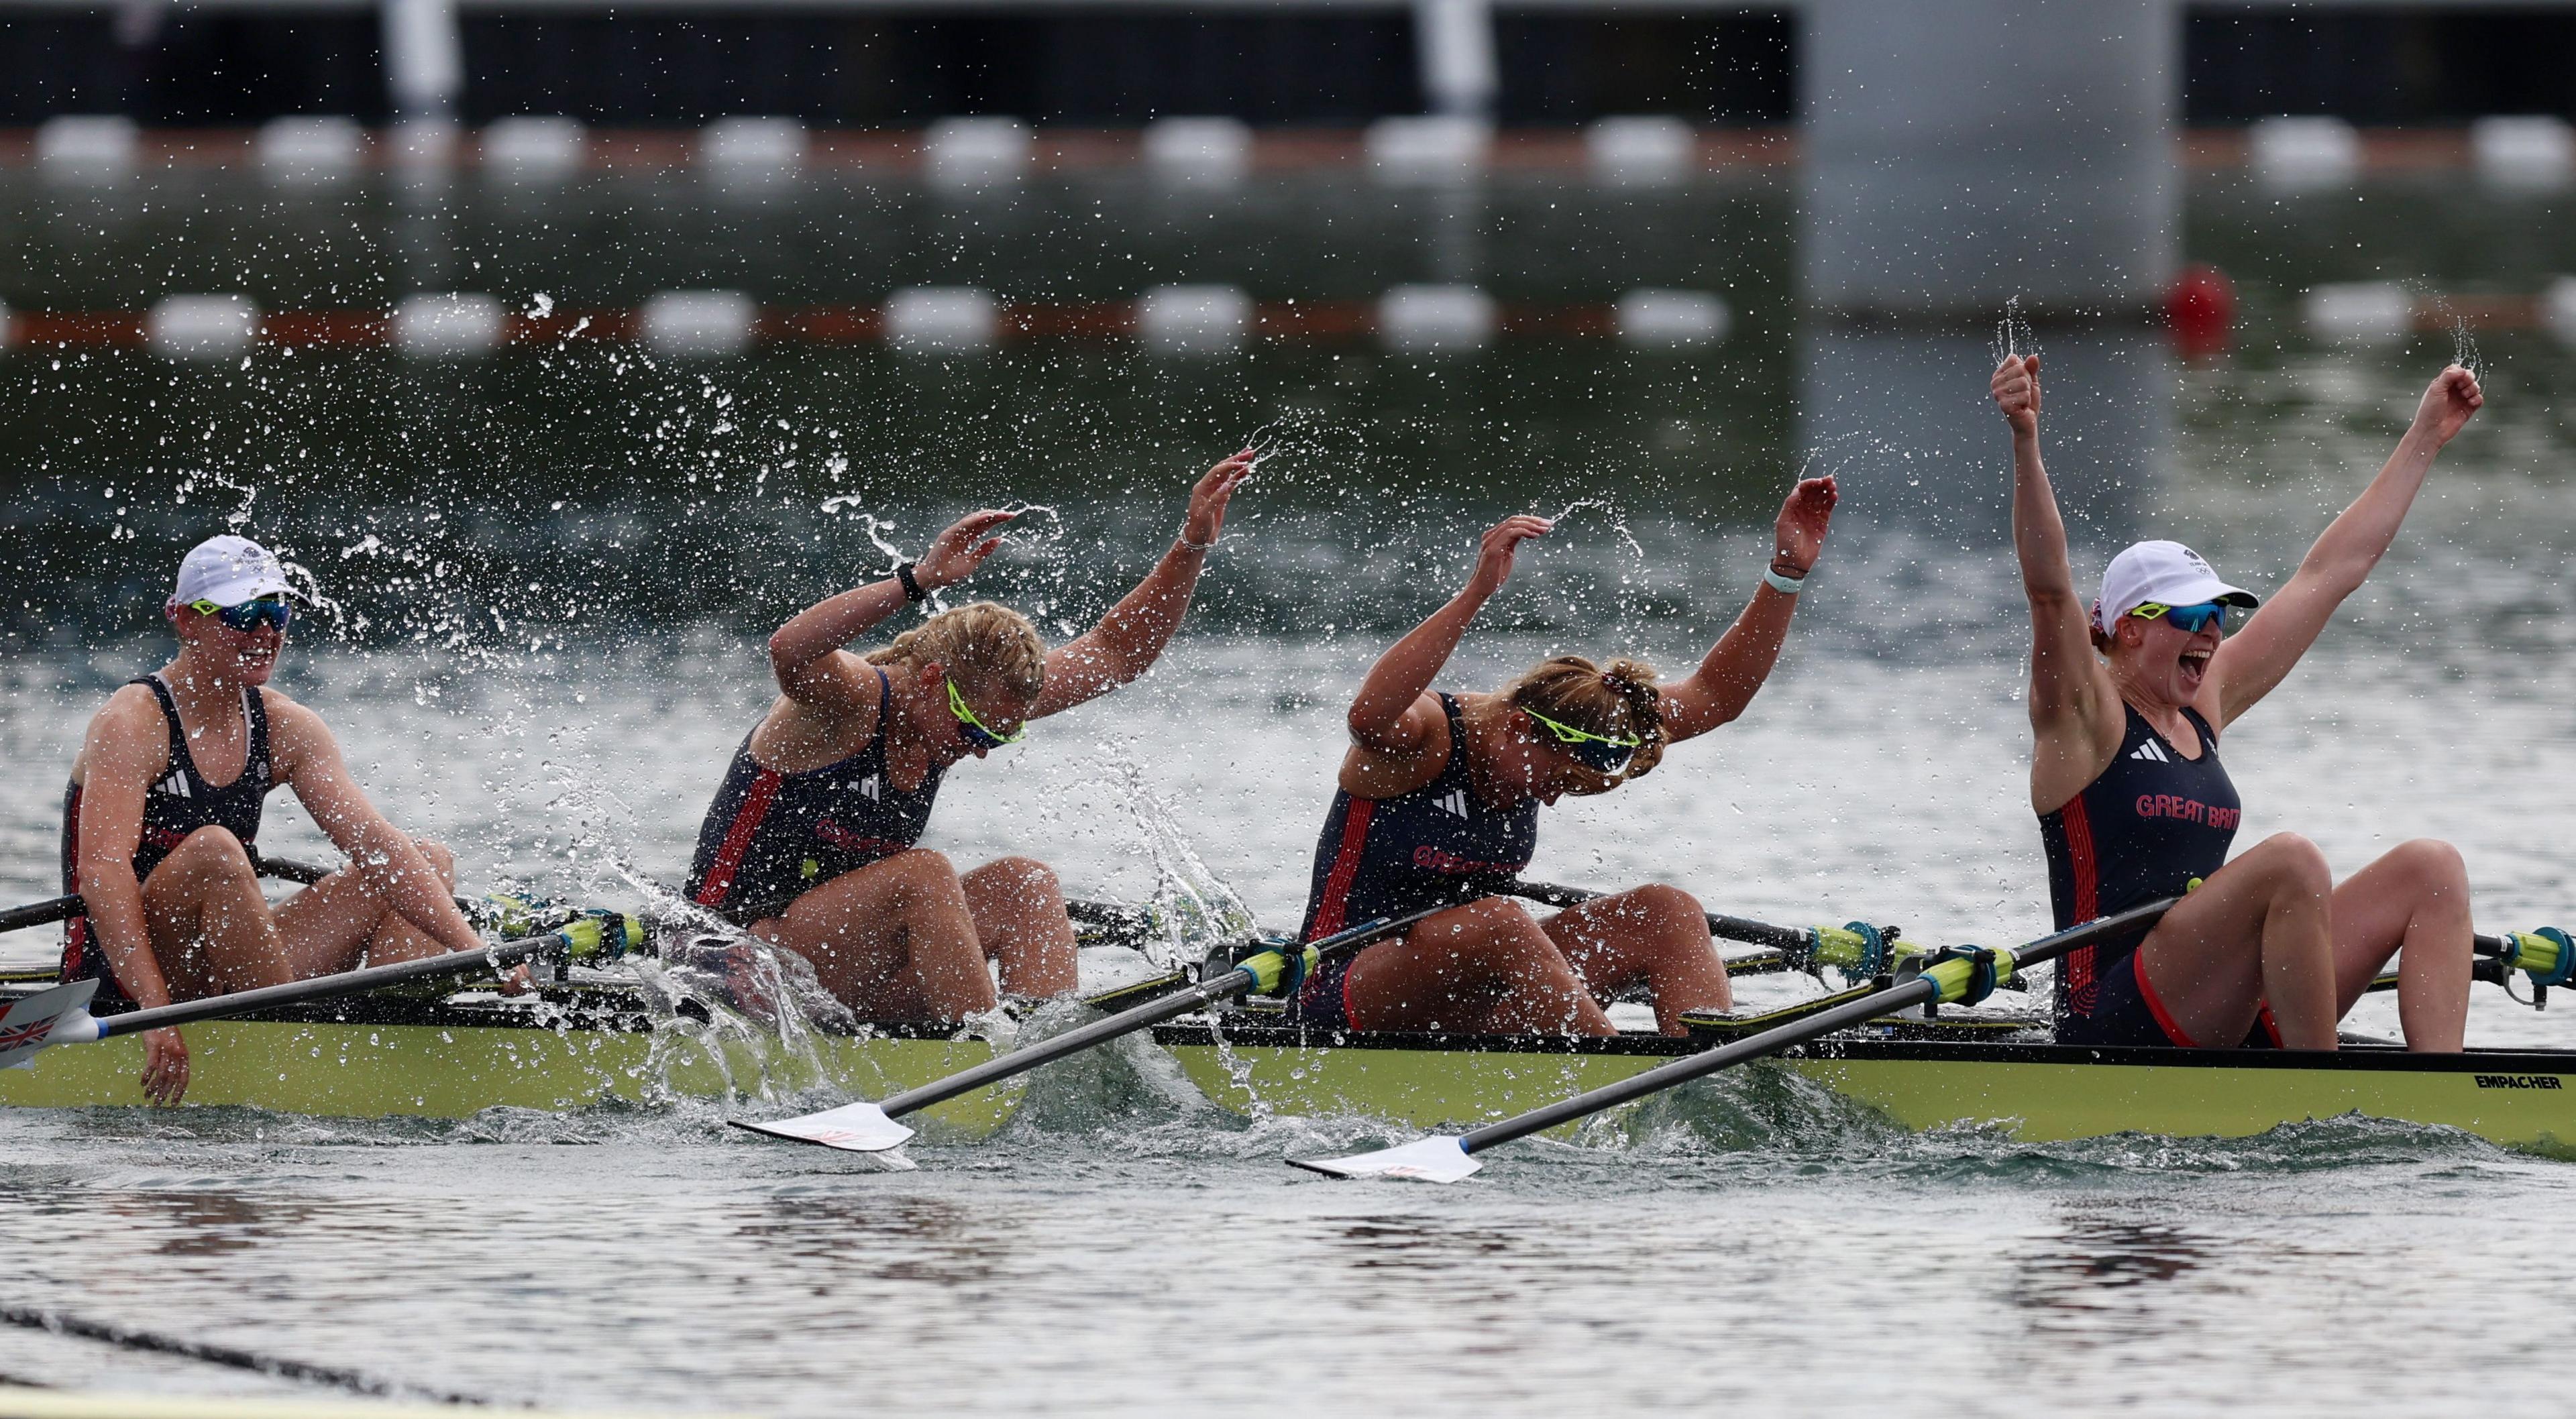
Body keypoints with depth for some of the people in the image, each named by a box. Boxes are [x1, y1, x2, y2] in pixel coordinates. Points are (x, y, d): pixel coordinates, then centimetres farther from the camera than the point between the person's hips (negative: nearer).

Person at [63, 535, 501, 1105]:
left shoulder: (286, 730, 6)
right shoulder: (132, 724, -14)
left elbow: (374, 844, -1)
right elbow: (103, 872, -27)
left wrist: (473, 950, -14)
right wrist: (156, 1015, -37)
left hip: (226, 979, 8)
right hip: (119, 983, -8)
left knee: (432, 862, 2)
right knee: (213, 850, -36)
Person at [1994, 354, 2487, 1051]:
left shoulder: (2204, 704, 18)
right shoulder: (2084, 717, -2)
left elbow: (2331, 572, 23)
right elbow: (2048, 586, -20)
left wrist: (2426, 438, 26)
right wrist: (2025, 443, -34)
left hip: (2227, 1017, 9)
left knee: (2430, 868, -4)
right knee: (2291, 861, -31)